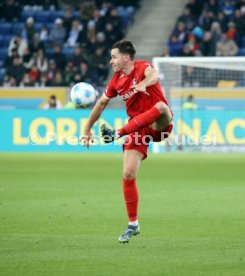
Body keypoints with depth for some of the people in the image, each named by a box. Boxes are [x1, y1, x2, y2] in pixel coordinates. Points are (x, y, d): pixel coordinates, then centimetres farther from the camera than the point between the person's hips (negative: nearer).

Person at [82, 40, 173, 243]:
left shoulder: (142, 67, -10)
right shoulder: (117, 81, 8)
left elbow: (154, 76, -35)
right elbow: (101, 104, 21)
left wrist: (144, 83, -58)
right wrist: (87, 130, 21)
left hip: (158, 125, -5)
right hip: (137, 128, 5)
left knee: (161, 106, -40)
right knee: (128, 175, -6)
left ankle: (118, 133, -37)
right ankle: (133, 224, 6)